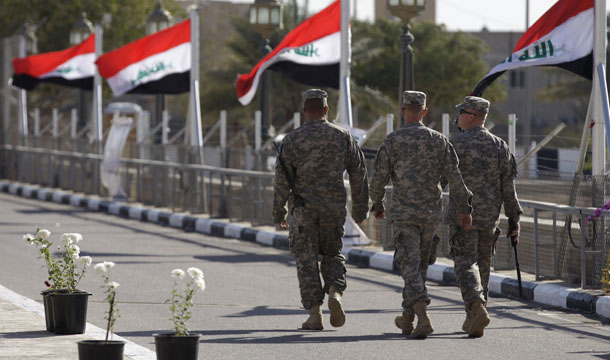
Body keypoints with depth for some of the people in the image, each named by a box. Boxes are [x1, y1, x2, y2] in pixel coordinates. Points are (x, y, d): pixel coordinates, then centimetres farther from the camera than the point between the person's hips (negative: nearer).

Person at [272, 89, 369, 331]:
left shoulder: (292, 140, -4)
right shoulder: (342, 137, 2)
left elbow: (282, 179, -5)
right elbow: (358, 175, 5)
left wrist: (278, 213, 4)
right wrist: (360, 209, 13)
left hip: (302, 208, -2)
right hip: (334, 208, 2)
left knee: (306, 259, 3)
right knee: (333, 254, 18)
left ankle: (314, 314, -2)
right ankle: (335, 293, -8)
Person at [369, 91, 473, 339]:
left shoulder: (392, 141, -5)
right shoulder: (439, 140, 3)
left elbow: (379, 178, 0)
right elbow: (455, 177, -1)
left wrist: (377, 204, 17)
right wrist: (464, 209, 3)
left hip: (404, 214, -4)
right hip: (431, 213, 4)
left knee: (410, 267, -7)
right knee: (420, 265, 17)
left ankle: (422, 315, -25)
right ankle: (407, 318, 27)